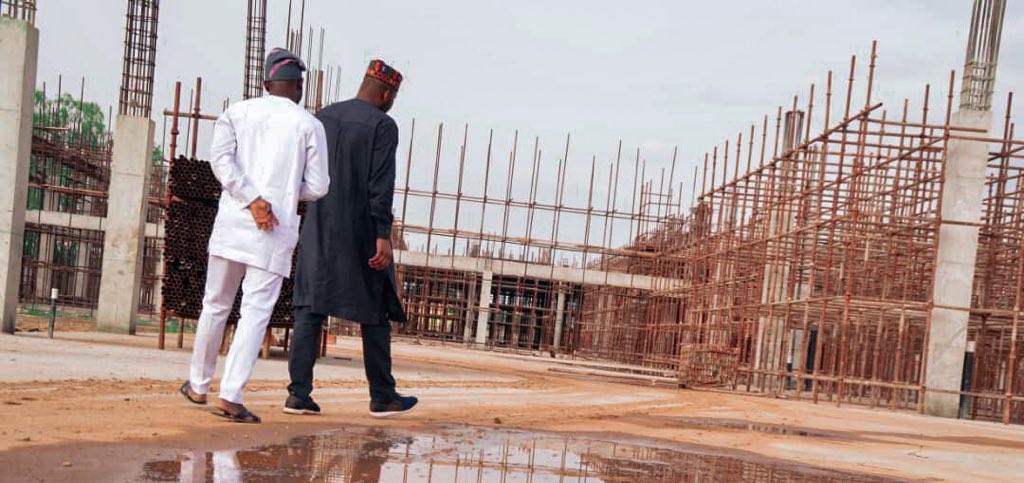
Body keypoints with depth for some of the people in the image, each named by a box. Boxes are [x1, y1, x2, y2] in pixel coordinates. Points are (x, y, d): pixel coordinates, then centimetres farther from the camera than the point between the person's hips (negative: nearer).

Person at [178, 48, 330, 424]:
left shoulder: (238, 112, 9)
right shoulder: (309, 125, 3)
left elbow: (220, 158, -7)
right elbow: (317, 187, 1)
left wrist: (253, 200, -9)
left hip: (231, 221, 3)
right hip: (277, 231, -3)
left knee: (216, 305, 15)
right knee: (256, 312, -3)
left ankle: (198, 385, 27)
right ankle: (230, 395, -13)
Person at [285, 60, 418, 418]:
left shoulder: (323, 117, 11)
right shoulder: (383, 126, -7)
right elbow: (381, 184, -16)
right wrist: (383, 236, -19)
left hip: (318, 231, 5)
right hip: (360, 235, -5)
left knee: (310, 310, 4)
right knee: (375, 314, 6)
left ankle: (299, 394, -3)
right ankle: (382, 397, 13)